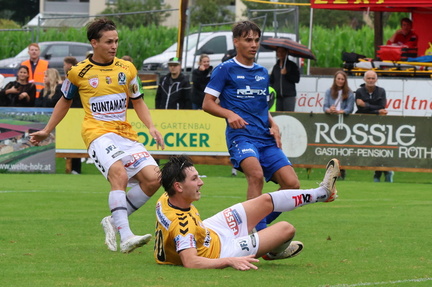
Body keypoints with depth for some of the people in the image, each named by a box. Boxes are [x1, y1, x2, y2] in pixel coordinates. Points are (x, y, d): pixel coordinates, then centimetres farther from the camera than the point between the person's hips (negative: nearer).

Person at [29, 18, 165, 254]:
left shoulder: (127, 68, 9)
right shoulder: (79, 72, 2)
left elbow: (138, 102, 18)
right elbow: (65, 101, 19)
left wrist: (151, 127, 2)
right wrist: (46, 131, 22)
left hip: (125, 134, 5)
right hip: (97, 133, -5)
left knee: (152, 178, -13)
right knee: (119, 173, -31)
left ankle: (114, 221, 6)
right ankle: (125, 238, -39)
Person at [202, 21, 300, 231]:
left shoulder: (262, 72, 20)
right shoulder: (225, 69, 3)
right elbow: (207, 103, 1)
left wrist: (273, 125, 11)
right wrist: (229, 114, -16)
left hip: (265, 138, 6)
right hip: (240, 135, -6)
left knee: (291, 184, -9)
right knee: (256, 174, -34)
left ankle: (257, 227, 8)